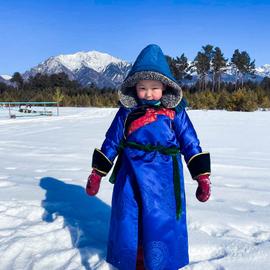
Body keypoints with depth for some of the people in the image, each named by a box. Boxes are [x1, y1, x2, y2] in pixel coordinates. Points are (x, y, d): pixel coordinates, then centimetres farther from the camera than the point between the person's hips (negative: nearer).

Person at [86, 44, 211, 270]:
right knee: (129, 224, 11)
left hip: (164, 181, -1)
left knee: (162, 226, 5)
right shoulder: (127, 112, 2)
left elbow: (191, 144, 2)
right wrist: (96, 173, 9)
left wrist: (202, 176, 0)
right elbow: (110, 143, 8)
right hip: (131, 178, 2)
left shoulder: (175, 112, -2)